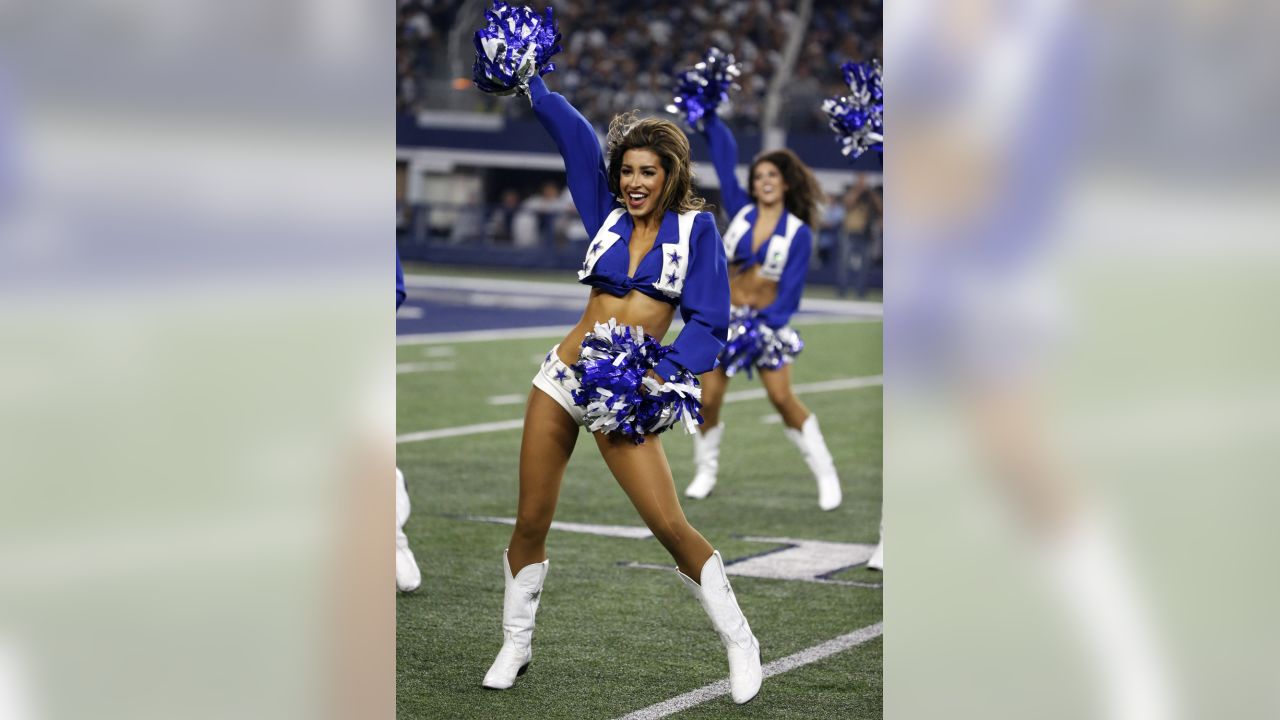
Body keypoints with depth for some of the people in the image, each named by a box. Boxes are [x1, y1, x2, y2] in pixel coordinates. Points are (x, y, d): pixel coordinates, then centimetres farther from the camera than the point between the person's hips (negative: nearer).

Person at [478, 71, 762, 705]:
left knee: (670, 526, -11)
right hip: (563, 378, 3)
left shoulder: (695, 228, 0)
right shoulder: (607, 214, 8)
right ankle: (514, 646, 22)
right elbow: (574, 133, 9)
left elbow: (708, 321, -5)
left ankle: (740, 643, 4)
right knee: (531, 522, 5)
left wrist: (661, 375, -18)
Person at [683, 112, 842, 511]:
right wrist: (710, 116, 1)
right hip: (724, 315, 3)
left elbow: (791, 288, -9)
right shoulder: (741, 212, 3)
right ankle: (705, 471, 19)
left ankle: (826, 475, 1)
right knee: (708, 399, -1)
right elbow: (724, 157, 5)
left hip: (768, 321, -2)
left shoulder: (798, 233, -4)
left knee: (783, 398, -9)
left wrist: (767, 323, -21)